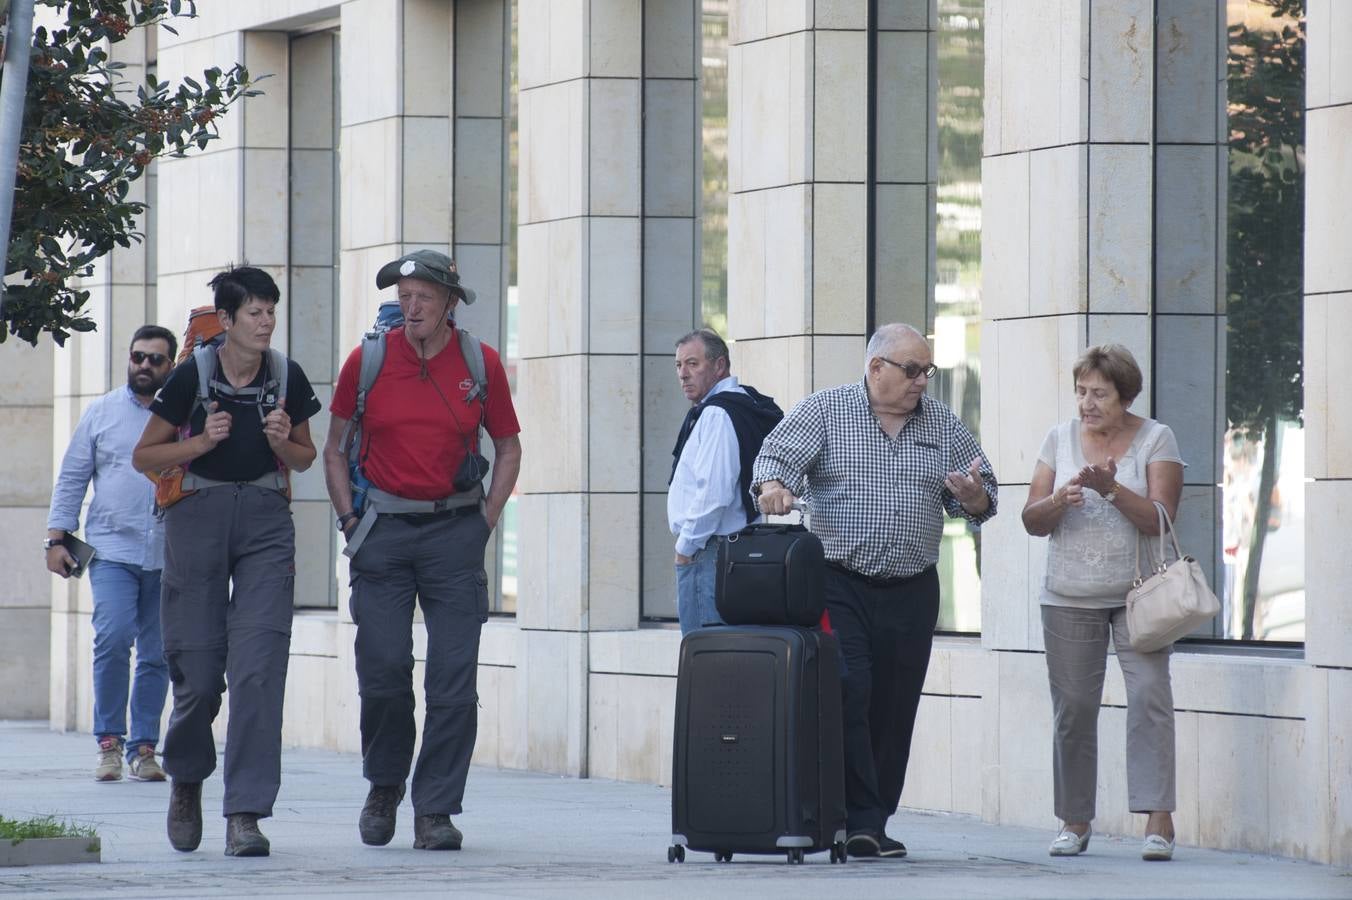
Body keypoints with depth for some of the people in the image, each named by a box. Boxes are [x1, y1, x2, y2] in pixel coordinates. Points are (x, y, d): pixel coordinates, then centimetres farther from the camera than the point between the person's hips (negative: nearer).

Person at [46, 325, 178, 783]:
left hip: (168, 555, 1)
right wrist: (56, 538, 5)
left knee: (157, 655, 2)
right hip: (113, 549, -1)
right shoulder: (102, 413, 10)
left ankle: (143, 747, 10)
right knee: (113, 636, -17)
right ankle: (109, 740, -6)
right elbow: (72, 479, 12)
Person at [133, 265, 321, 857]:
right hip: (198, 514, -1)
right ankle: (186, 779, 30)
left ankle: (245, 814, -12)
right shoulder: (192, 376, -4)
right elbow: (144, 456, 5)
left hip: (266, 519, 1)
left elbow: (306, 458, 17)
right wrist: (202, 442, -11)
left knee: (259, 665, -12)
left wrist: (282, 442, -5)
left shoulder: (287, 378, 3)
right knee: (198, 669, 0)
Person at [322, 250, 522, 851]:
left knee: (454, 678, -5)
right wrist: (351, 519, 3)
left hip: (454, 528, 0)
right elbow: (335, 447, 12)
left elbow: (508, 447, 14)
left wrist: (485, 521, 4)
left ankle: (436, 811, 1)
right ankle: (384, 786, 19)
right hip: (383, 529, 0)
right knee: (383, 669, -5)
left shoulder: (481, 365, 2)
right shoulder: (368, 361, 1)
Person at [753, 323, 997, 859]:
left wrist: (972, 497, -10)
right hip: (840, 584, -3)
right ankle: (860, 821, -13)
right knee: (849, 694, -15)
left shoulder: (943, 426, 11)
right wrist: (773, 484, -32)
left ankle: (875, 822, 10)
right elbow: (778, 455, -9)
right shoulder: (824, 411, 2)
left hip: (912, 591, 4)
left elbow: (983, 501, 14)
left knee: (894, 708, 3)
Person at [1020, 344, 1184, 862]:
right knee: (1072, 707, 1)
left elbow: (1159, 519, -11)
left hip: (1137, 594, -3)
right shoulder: (1060, 439, 7)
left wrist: (1110, 489, -23)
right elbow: (1032, 522, 4)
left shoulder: (1156, 440, -1)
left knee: (1149, 693, -15)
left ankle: (1158, 819, -19)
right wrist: (1060, 500, -16)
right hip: (1069, 599, 3)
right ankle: (1075, 822, 10)